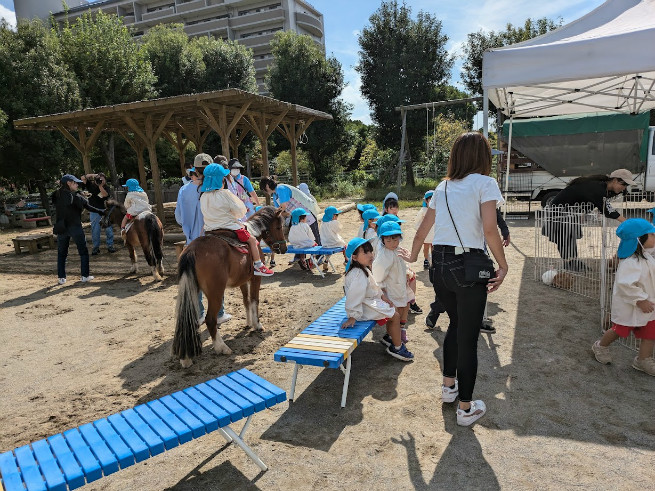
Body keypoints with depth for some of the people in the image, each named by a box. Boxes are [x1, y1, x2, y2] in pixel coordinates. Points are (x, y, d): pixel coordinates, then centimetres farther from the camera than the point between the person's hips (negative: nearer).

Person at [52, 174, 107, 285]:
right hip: (75, 227, -4)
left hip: (61, 228, 5)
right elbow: (89, 208, -7)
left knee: (61, 253, 14)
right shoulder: (75, 197, -11)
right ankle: (85, 276, 7)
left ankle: (61, 277, 13)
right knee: (83, 252, 8)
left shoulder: (56, 196, 3)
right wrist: (102, 212, 4)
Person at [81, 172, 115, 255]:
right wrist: (92, 175, -5)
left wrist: (100, 186, -17)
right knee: (95, 229, 2)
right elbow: (83, 178, -3)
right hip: (94, 211, 0)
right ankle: (96, 247, 10)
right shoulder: (91, 185, 6)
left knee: (108, 228, -2)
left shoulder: (106, 187, 4)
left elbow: (105, 194, -14)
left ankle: (110, 246, 7)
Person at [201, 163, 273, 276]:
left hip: (209, 231, 7)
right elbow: (241, 212, -12)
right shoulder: (225, 194, -17)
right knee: (252, 240, 11)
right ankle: (258, 266, 12)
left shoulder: (203, 197, 2)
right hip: (229, 228, -7)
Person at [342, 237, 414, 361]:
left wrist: (382, 295, 9)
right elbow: (354, 296, -30)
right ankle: (397, 348, 7)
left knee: (392, 311, 21)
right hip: (364, 308, -11)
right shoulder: (358, 275, -29)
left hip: (371, 301, 11)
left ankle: (389, 337, 36)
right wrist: (352, 317, -29)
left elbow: (373, 286, 18)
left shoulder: (364, 269, 6)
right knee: (395, 316, -6)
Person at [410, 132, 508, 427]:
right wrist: (503, 266, -5)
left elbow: (421, 232, 16)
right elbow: (489, 230, -16)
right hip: (467, 266, -6)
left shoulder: (442, 187, 12)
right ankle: (466, 408, 19)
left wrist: (413, 257, 31)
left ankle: (448, 385, 39)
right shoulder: (485, 183, -4)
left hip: (439, 264, 6)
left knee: (455, 325, 26)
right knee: (468, 336, 6)